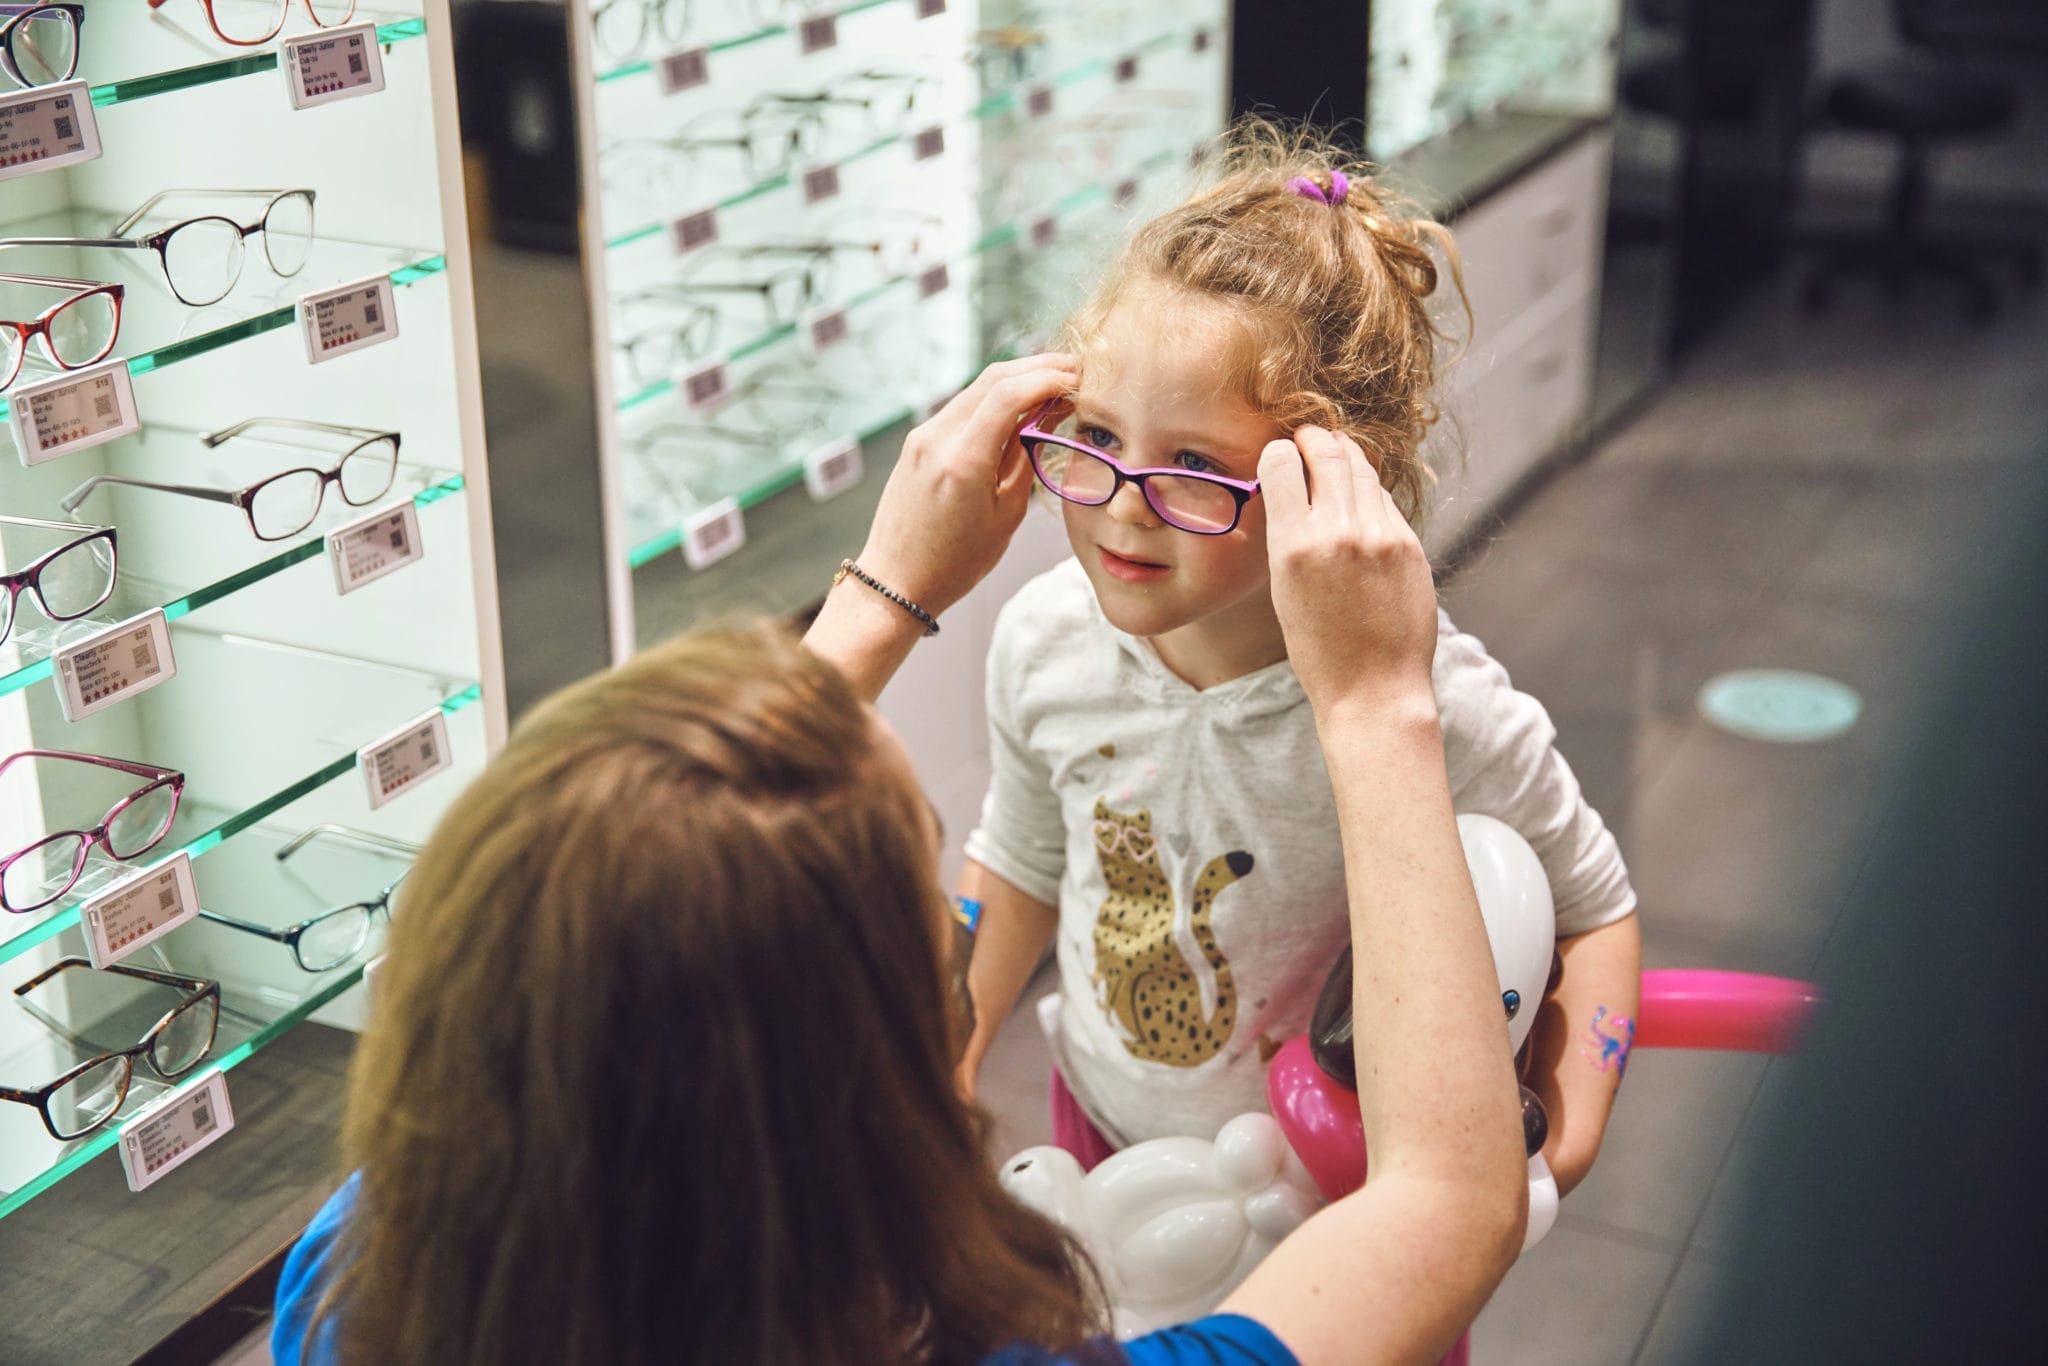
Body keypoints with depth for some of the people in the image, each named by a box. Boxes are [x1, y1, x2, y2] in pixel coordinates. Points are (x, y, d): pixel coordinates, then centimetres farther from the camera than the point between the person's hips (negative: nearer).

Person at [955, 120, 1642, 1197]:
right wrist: (941, 1069, 6)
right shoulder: (1044, 639, -19)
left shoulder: (1437, 709, -32)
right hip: (1101, 1124, 4)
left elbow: (1593, 909, -14)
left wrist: (1565, 1125, -27)